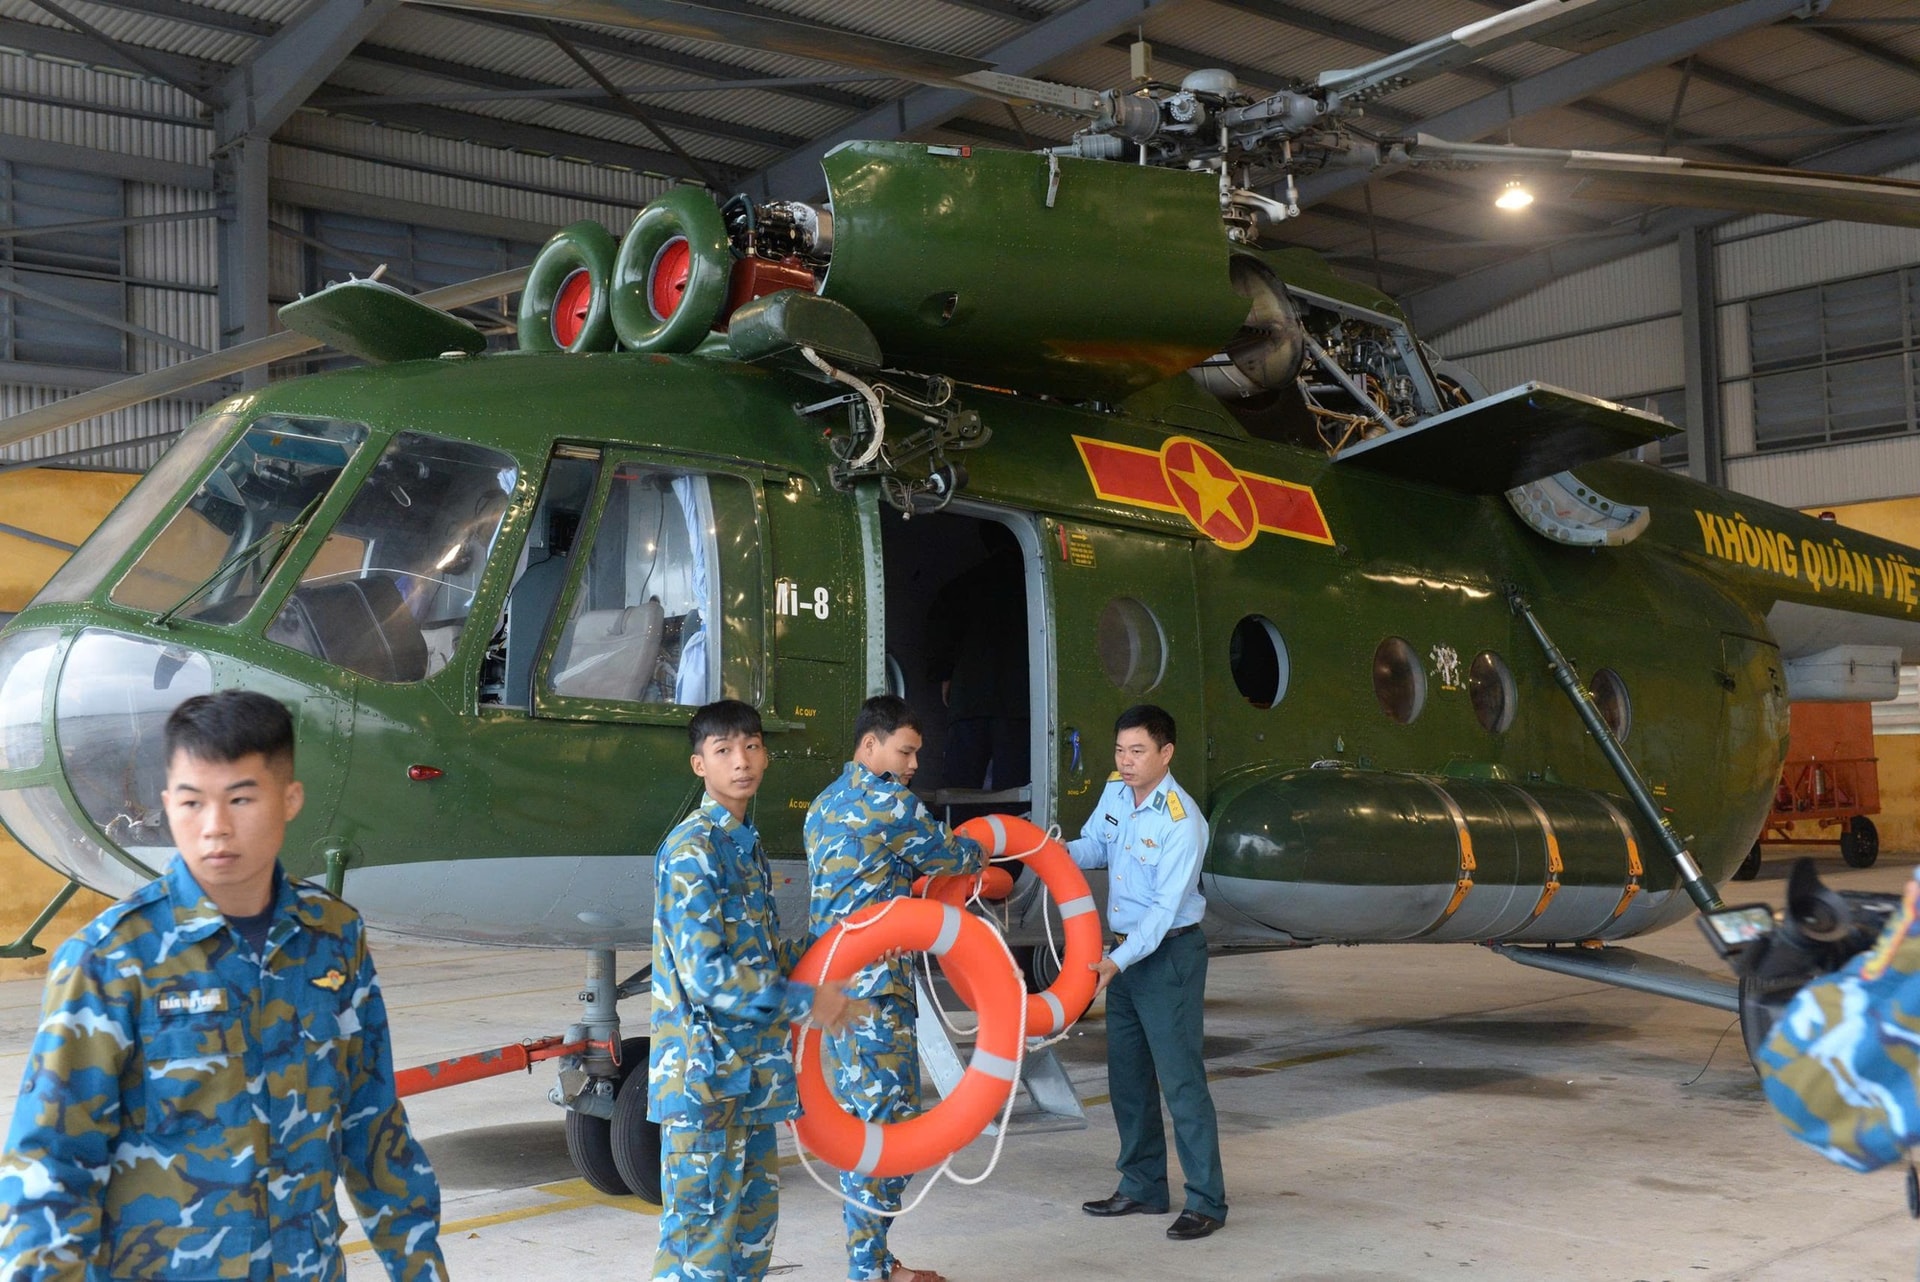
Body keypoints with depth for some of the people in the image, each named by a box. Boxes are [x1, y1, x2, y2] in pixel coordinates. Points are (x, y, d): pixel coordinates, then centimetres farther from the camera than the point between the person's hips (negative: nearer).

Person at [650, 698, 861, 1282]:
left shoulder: (746, 845, 13)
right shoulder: (692, 850, -15)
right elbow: (705, 972, -22)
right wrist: (804, 1001, -16)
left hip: (751, 1068, 9)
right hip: (704, 1072, -9)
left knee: (754, 1213, 17)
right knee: (701, 1231, -5)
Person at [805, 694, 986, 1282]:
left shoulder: (824, 805, 16)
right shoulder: (889, 802, -11)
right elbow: (947, 856, 2)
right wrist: (981, 851, 22)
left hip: (834, 984, 9)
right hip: (876, 985, -9)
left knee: (857, 1117, 13)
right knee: (888, 1119, -3)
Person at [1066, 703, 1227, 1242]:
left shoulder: (1181, 822, -23)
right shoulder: (1115, 791, -1)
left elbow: (1165, 908, -24)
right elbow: (1093, 844, 13)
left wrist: (1117, 961, -31)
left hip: (1169, 953, -8)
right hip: (1125, 951, 8)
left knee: (1179, 1078, -7)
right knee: (1127, 1075, 15)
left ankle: (1206, 1201, 2)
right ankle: (1143, 1187, 28)